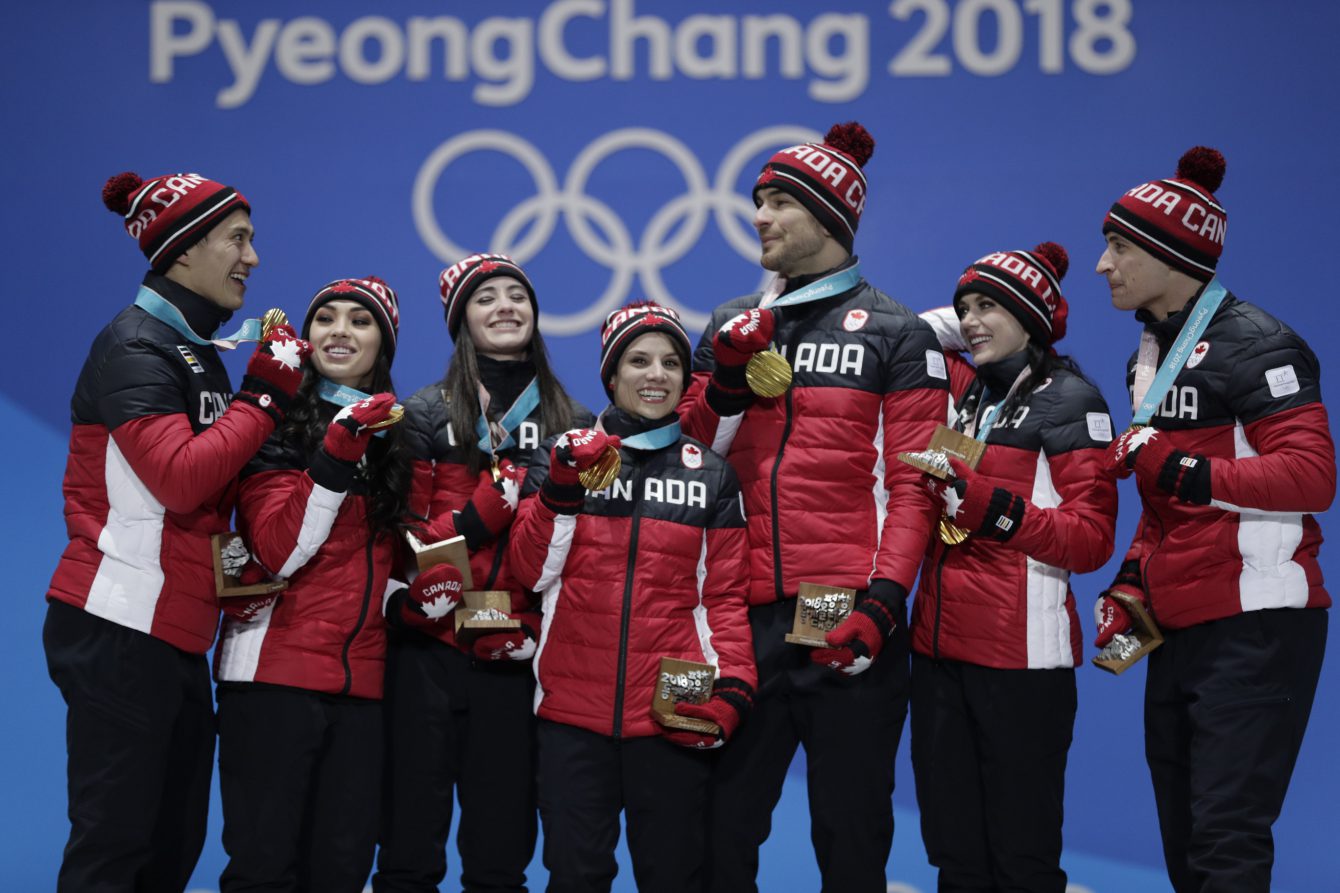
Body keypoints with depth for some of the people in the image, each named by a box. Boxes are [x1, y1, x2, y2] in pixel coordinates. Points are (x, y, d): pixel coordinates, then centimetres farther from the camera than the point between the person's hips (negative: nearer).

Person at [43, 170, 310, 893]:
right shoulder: (134, 346, -11)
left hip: (179, 636, 10)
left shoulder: (199, 352, 18)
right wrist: (264, 396, -12)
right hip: (120, 630, -10)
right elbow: (179, 478, -22)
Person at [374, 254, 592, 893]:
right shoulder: (426, 416, 4)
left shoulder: (574, 424, 10)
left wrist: (546, 627, -3)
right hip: (432, 651, -2)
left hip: (520, 659, 2)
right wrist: (492, 504, -15)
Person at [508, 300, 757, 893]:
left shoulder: (711, 475, 11)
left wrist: (733, 684, -6)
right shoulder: (563, 457, 9)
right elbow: (531, 572, 0)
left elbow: (725, 594, 8)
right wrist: (561, 488, -13)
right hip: (573, 710, 0)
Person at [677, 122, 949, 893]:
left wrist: (884, 599, -14)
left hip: (848, 624, -4)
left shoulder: (896, 335, 1)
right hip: (747, 618, 4)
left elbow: (912, 482, -5)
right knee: (722, 828, 6)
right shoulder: (732, 326, 14)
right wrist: (726, 379, -3)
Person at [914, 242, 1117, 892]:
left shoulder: (1068, 400, -4)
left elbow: (1092, 538, -11)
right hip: (939, 647, 7)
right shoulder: (962, 390, 14)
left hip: (1021, 655, -7)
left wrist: (995, 508, -21)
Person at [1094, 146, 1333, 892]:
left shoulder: (1253, 344, -11)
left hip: (1252, 628, -9)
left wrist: (1186, 472, -25)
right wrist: (1132, 582, 15)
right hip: (1177, 630, 10)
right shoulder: (1150, 355, 18)